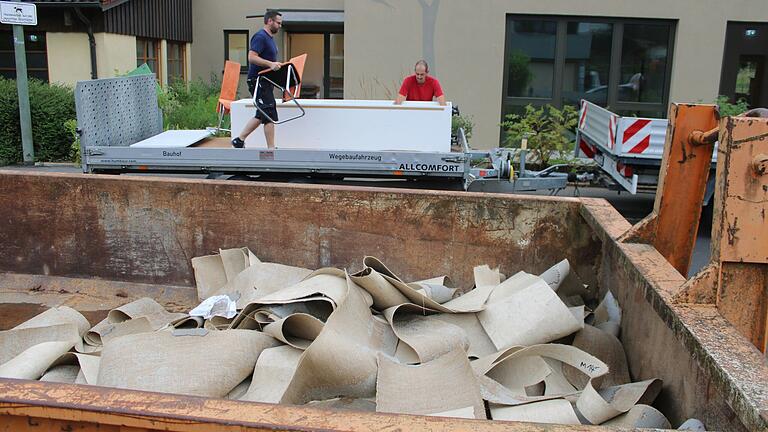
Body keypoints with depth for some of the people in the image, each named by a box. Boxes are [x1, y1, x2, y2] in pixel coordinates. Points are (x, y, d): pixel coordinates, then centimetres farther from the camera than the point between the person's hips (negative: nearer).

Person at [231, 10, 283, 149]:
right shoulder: (260, 37, -13)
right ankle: (271, 149, -4)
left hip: (265, 81, 10)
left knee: (262, 115, 12)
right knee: (270, 114, -9)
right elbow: (252, 57, -24)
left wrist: (276, 65, 17)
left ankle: (239, 140, 19)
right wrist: (270, 64, -31)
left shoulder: (270, 38, 19)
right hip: (258, 81, -10)